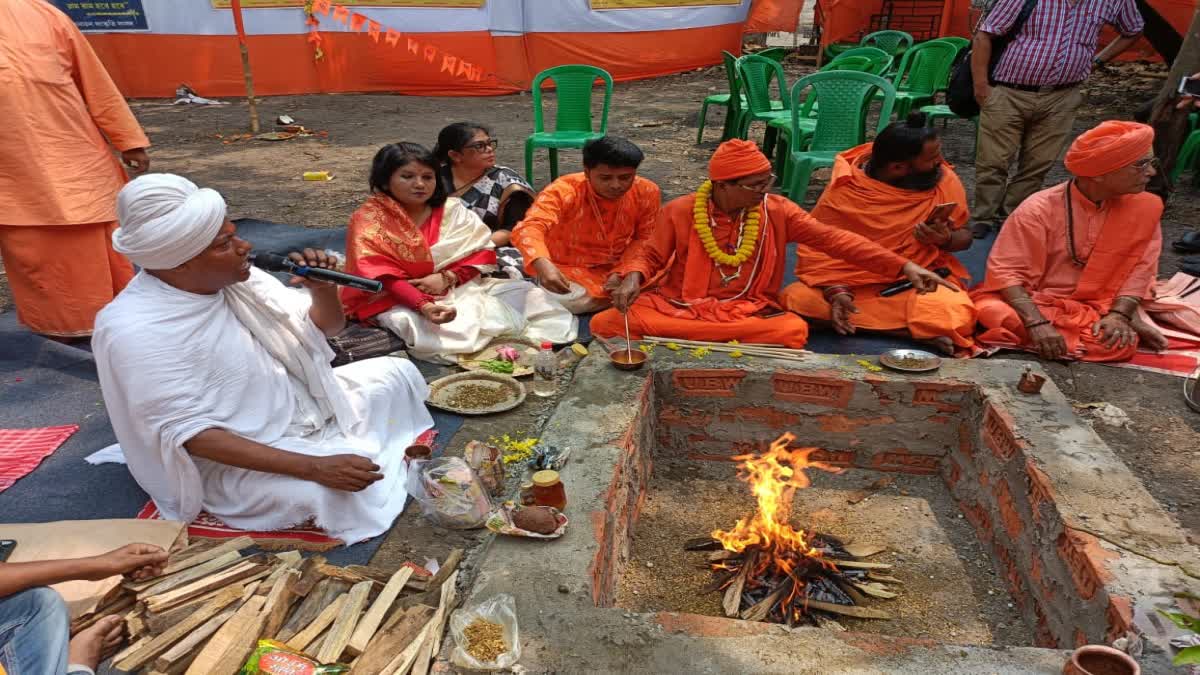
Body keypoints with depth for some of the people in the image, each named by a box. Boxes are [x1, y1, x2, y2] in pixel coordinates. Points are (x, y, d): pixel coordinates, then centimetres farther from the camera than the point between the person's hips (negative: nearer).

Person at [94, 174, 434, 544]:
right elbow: (190, 434, -28)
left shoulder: (237, 277, -7)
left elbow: (328, 327, 3)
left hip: (299, 405, 7)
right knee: (325, 493, -32)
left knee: (398, 372, 6)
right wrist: (313, 467, -35)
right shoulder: (134, 331, -26)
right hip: (234, 457, -7)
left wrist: (323, 289, -23)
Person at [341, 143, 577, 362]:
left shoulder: (451, 209, 3)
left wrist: (447, 277, -17)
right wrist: (423, 305, -37)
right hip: (397, 300, -5)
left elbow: (482, 251, 0)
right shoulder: (369, 221, -9)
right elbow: (385, 277, -20)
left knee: (524, 293, -10)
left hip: (456, 288, 5)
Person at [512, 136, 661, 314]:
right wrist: (542, 265, -60)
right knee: (563, 301, -32)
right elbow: (529, 227, -39)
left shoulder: (647, 192, -12)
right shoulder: (564, 190, -24)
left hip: (616, 270, 2)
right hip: (569, 270, -2)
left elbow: (644, 239, 0)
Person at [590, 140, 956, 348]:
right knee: (607, 324, -25)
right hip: (679, 307, 0)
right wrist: (633, 277, -19)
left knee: (794, 330, -32)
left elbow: (834, 239, -4)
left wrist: (903, 266, -11)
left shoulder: (776, 211, -1)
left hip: (746, 312, 0)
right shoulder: (680, 212, -3)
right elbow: (651, 256, 6)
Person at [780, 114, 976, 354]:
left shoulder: (945, 180, -6)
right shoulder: (845, 191, -13)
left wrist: (945, 240, -17)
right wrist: (836, 292, -28)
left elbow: (964, 236, 6)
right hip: (854, 284, 2)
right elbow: (818, 250, -11)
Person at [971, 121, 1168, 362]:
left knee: (1120, 343, -28)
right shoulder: (1039, 209, -16)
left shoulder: (1140, 207, -2)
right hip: (1036, 303, -4)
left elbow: (1139, 267, -1)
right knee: (1005, 318, -35)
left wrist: (1120, 315, -19)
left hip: (1094, 307, 4)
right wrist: (1037, 322, -31)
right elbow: (1007, 271, -19)